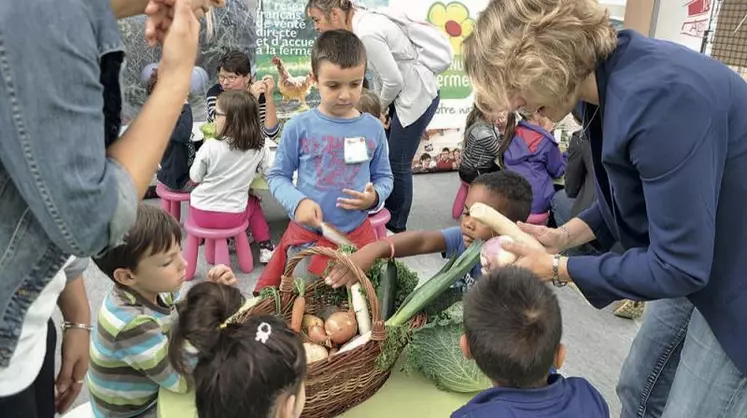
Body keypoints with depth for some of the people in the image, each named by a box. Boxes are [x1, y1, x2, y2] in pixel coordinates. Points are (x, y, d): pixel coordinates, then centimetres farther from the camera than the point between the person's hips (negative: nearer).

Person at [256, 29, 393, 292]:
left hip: (357, 235, 2)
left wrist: (374, 197, -13)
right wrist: (297, 202, -18)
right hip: (306, 235, -1)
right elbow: (277, 175, 0)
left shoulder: (373, 129, -2)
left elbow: (384, 177, 8)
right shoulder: (300, 127, -8)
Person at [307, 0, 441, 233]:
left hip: (417, 96, -9)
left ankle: (395, 228, 17)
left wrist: (379, 107, -5)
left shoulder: (367, 34, -26)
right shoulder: (361, 22, 3)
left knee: (397, 164, 0)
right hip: (403, 94, 9)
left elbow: (393, 80, -23)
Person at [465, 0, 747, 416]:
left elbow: (677, 266, -28)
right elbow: (628, 196, 9)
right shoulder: (606, 83, -6)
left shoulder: (660, 96, -34)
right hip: (696, 257, 8)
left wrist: (557, 269, -20)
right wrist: (563, 236, -4)